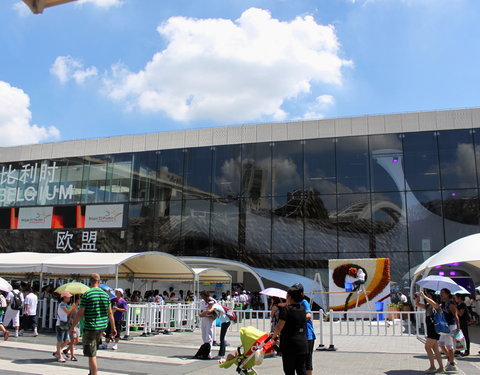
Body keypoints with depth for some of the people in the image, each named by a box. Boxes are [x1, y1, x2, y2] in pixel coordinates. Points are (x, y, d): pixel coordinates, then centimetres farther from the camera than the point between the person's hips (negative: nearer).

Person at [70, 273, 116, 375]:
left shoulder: (86, 294, -10)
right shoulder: (105, 294, 4)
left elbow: (80, 313, -9)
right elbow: (110, 313, 8)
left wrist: (72, 327, 2)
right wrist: (113, 327, 15)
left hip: (90, 327, -6)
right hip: (102, 327, 6)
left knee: (92, 355, -1)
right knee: (93, 353, 23)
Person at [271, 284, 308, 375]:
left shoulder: (286, 309, -13)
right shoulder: (302, 309, 8)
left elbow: (279, 327, -15)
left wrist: (273, 335, 4)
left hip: (289, 344, -6)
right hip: (302, 343, 6)